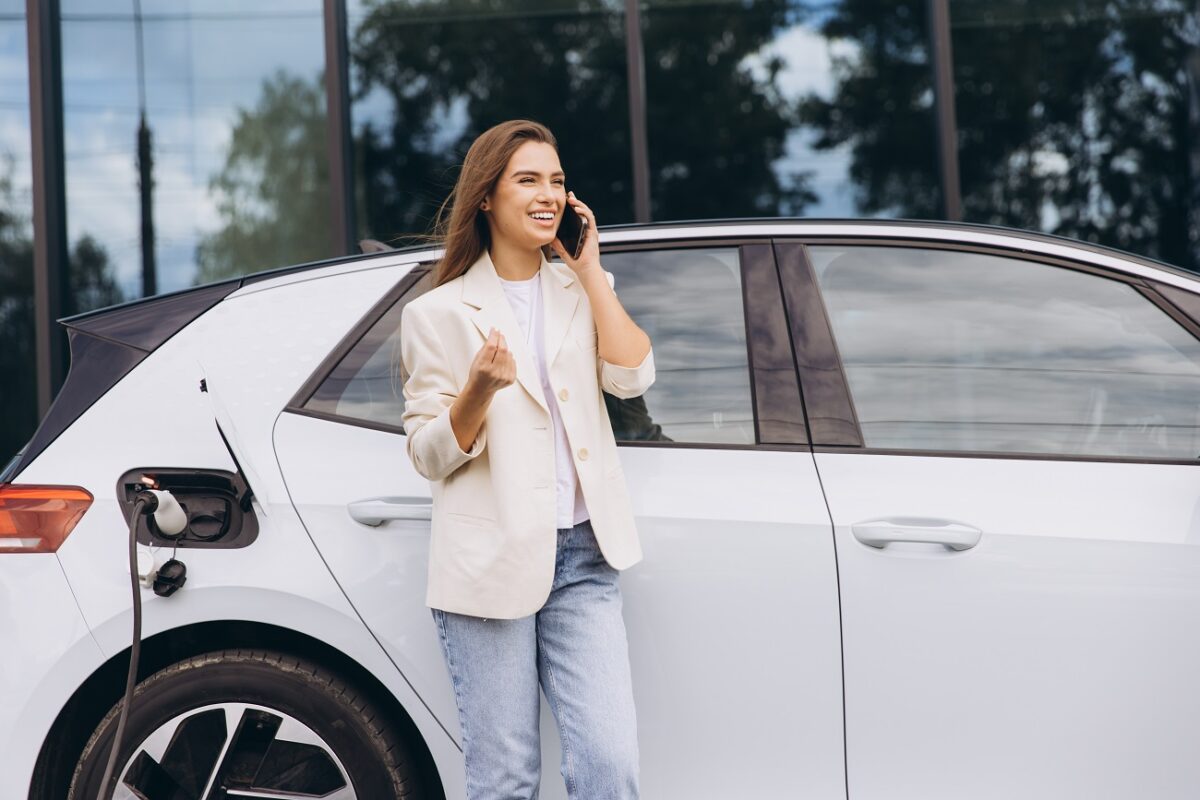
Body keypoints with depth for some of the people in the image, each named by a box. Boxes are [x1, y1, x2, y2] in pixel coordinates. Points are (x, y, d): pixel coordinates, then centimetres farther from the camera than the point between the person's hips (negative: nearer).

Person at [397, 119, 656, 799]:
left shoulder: (581, 291, 14)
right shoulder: (441, 313, 2)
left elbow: (632, 376, -3)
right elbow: (430, 454, 0)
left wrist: (591, 270, -1)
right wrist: (480, 391, -19)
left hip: (583, 559, 3)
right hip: (491, 562, -3)